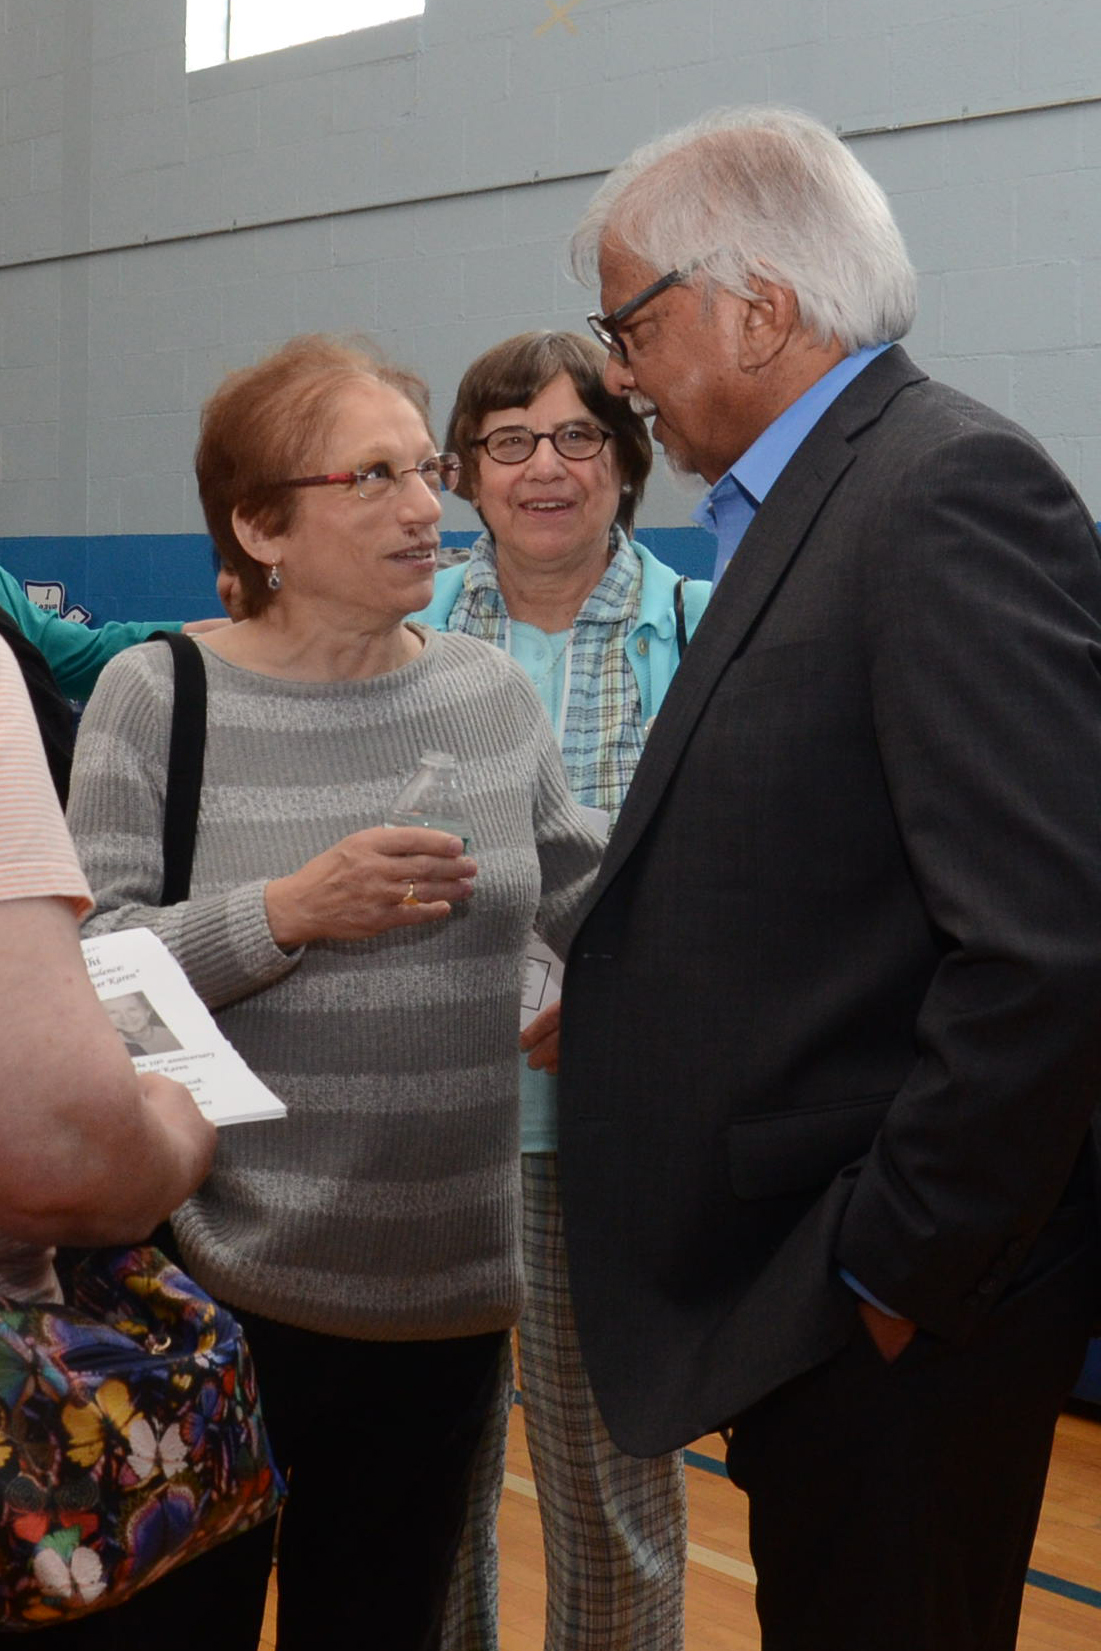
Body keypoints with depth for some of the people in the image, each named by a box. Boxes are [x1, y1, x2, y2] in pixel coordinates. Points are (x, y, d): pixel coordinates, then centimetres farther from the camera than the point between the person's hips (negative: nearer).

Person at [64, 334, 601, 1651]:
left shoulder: (489, 689, 4)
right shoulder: (157, 693, -6)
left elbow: (587, 902, 10)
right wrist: (287, 912, -23)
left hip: (443, 1291, 3)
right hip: (211, 1290, -3)